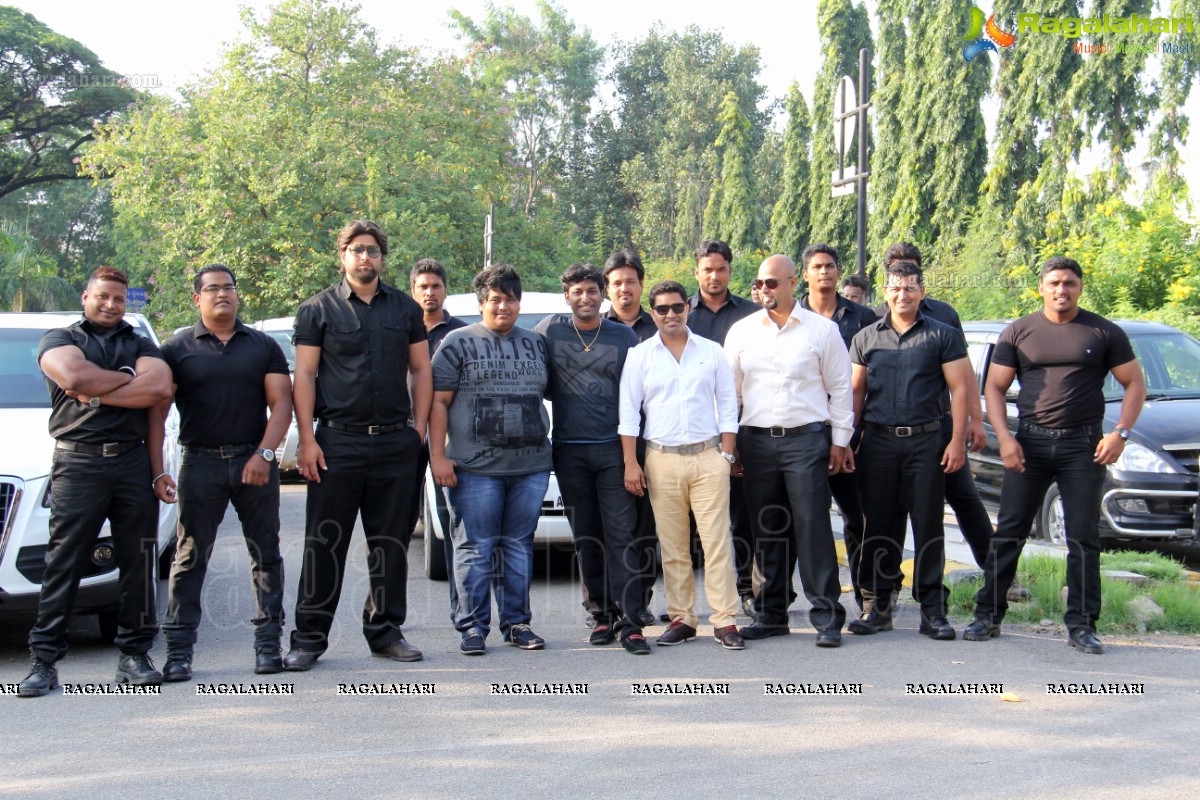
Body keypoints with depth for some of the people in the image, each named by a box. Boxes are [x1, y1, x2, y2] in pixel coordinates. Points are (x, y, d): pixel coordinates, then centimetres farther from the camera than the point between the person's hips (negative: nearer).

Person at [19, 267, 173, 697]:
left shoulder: (141, 345, 19)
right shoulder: (59, 339, 12)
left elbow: (160, 388, -3)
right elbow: (75, 377, -11)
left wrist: (96, 393, -6)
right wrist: (131, 379, -1)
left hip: (133, 462, 3)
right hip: (78, 463, -3)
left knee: (138, 563, 4)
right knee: (63, 564, -4)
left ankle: (134, 654, 11)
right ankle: (44, 661, 0)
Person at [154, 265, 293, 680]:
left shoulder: (263, 346, 10)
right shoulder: (178, 348, 7)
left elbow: (281, 404, 4)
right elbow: (157, 412, 2)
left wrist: (263, 454, -11)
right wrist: (156, 472, -7)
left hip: (256, 462, 1)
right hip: (201, 462, -1)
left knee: (266, 554, 4)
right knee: (190, 556, 0)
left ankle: (268, 643, 12)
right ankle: (178, 649, 5)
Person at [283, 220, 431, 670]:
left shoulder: (405, 309, 13)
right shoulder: (318, 309, 5)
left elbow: (421, 371, 14)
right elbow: (304, 376, 1)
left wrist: (418, 428, 4)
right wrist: (307, 438, -7)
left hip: (395, 443, 3)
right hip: (338, 441, -2)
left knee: (391, 543, 7)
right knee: (325, 543, -1)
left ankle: (385, 630, 18)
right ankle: (309, 638, 6)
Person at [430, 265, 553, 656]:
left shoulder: (535, 343, 16)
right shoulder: (459, 343, 3)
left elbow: (548, 392, 24)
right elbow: (438, 402, -1)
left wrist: (543, 437, 14)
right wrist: (438, 455, -9)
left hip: (530, 466, 4)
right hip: (475, 467, -4)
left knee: (519, 546, 8)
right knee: (476, 548, -2)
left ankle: (517, 623, 16)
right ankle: (472, 627, 5)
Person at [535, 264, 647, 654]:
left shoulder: (624, 336, 7)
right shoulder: (550, 330, 7)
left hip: (613, 448, -1)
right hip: (569, 450, 1)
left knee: (622, 535, -7)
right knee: (586, 540, 6)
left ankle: (629, 622, -7)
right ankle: (603, 616, 14)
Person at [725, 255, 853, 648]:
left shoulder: (822, 329, 4)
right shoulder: (741, 331, 11)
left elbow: (840, 387, 6)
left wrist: (840, 440, 2)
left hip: (806, 438, -3)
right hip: (757, 439, 3)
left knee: (813, 527, -7)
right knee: (766, 532, 7)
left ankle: (827, 617, -1)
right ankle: (771, 614, 17)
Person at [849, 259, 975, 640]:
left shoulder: (943, 336, 5)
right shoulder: (866, 338, 12)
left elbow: (960, 388, 2)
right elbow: (855, 391, 14)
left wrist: (957, 441, -6)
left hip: (926, 441, -2)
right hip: (878, 441, 2)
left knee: (928, 525, 0)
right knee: (879, 525, 4)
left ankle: (932, 609, 6)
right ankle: (876, 605, 12)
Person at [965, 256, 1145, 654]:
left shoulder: (1104, 333, 4)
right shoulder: (1018, 333, 6)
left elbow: (1135, 384, 6)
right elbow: (994, 387, 6)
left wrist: (1120, 432, -7)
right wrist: (1004, 438, -7)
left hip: (1083, 446, -1)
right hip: (1029, 443, 1)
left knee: (1084, 537, 1)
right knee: (1008, 532, 2)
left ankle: (1081, 625, 8)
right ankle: (988, 615, 10)